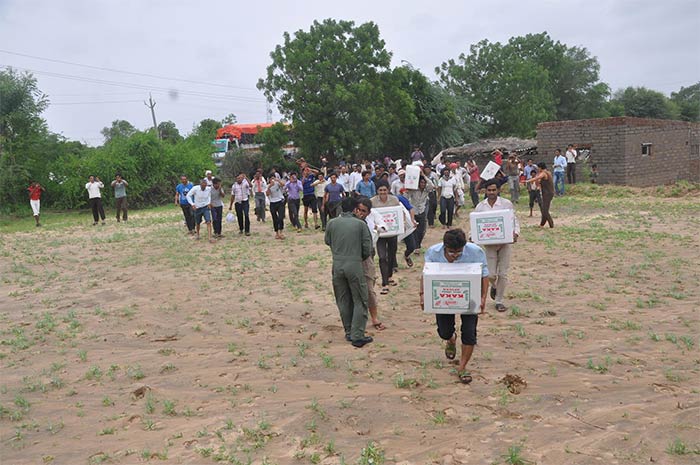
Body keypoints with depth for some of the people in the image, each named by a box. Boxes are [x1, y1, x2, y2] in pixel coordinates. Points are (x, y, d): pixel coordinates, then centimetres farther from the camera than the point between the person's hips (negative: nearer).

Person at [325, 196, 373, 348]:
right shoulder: (360, 224, -5)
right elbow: (367, 248, -3)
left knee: (343, 301, 14)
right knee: (359, 301, 6)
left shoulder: (331, 223, 1)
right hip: (354, 265, -3)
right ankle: (357, 336, 3)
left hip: (337, 266, 3)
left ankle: (349, 333, 23)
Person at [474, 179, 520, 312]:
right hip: (489, 243, 1)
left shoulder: (506, 204, -2)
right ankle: (494, 286, 35)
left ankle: (499, 301, 16)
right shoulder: (480, 207, 3)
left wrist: (515, 233, -19)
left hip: (505, 242, -1)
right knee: (491, 274, -2)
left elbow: (514, 220, 0)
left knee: (503, 274, 2)